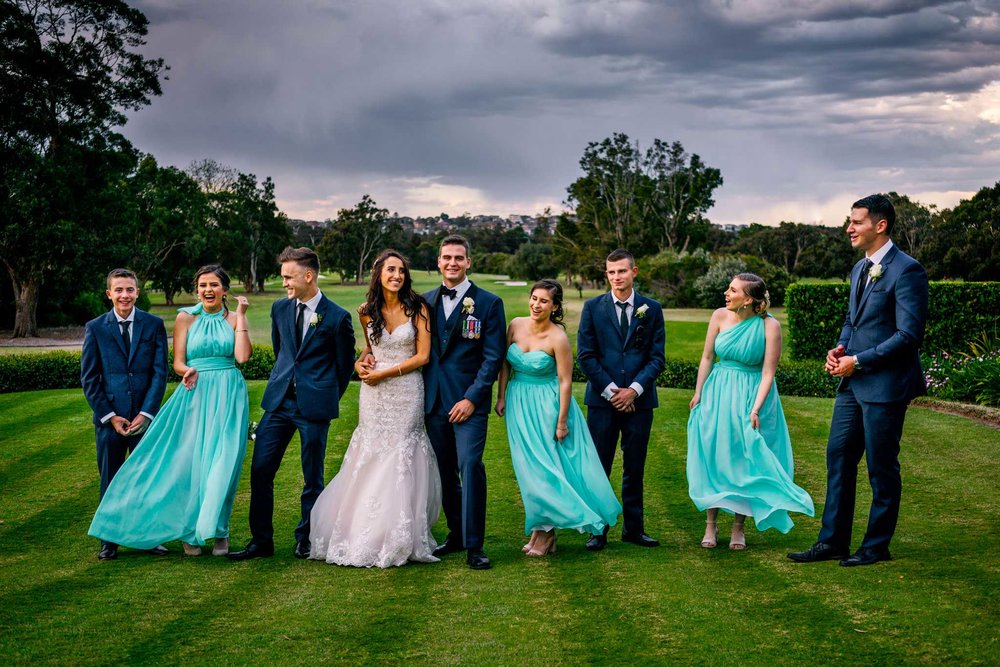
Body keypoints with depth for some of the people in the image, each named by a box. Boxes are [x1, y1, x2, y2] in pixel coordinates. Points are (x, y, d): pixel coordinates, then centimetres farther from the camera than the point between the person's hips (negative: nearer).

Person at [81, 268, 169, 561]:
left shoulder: (154, 325, 3)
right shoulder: (95, 328, 3)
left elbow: (160, 371, 0)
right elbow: (89, 378, 2)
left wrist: (147, 413, -9)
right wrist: (109, 416, -6)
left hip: (145, 416, 0)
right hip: (108, 418, 0)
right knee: (110, 481, 6)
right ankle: (110, 540, 14)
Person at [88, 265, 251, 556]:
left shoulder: (234, 319, 5)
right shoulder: (186, 318, 5)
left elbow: (242, 356, -10)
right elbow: (178, 362, 3)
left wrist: (241, 316, -7)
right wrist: (188, 372, -20)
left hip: (228, 398, 0)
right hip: (195, 394, 0)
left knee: (223, 464, -2)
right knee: (190, 461, 1)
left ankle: (219, 530, 11)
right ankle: (190, 531, 14)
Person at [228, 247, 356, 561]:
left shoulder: (337, 317, -6)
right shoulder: (280, 308, 9)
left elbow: (345, 365, 5)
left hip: (314, 406, -5)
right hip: (279, 402, 5)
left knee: (313, 477, 5)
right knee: (260, 470, 0)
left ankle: (306, 541, 19)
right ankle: (261, 541, 9)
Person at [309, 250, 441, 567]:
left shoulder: (417, 308, -5)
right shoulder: (367, 311, 5)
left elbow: (423, 356, -8)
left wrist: (385, 373, -12)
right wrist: (361, 361, 0)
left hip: (407, 391, -3)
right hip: (374, 396, 3)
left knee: (401, 461, 0)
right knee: (370, 460, 3)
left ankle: (399, 539, 9)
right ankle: (365, 535, 12)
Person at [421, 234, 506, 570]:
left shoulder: (488, 303, 0)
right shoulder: (426, 301, 12)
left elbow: (493, 356, -4)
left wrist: (471, 398, -12)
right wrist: (420, 395, 4)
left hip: (469, 401, -4)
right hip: (434, 401, 4)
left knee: (470, 467, -14)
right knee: (445, 472, 9)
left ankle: (474, 546, -10)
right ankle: (455, 534, 22)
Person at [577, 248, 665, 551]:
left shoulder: (651, 309, 5)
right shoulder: (593, 307, 3)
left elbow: (657, 356, 2)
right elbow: (585, 355, -1)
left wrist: (634, 389, -10)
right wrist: (610, 390, -9)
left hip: (639, 399, 1)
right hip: (602, 399, -1)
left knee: (635, 468, 8)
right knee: (599, 468, 0)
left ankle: (633, 527, 17)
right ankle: (598, 529, 7)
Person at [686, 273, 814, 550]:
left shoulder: (769, 326, -15)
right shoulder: (720, 316, -5)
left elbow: (768, 373, -14)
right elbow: (707, 358, 3)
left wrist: (755, 409, -20)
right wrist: (698, 393, 1)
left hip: (752, 397, -3)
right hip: (717, 395, 3)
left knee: (744, 461, 4)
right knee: (712, 457, 5)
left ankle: (738, 527, 16)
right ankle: (711, 524, 17)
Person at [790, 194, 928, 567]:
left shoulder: (906, 270, -15)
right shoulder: (860, 268, 13)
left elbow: (909, 335, -20)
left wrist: (858, 361, -18)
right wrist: (838, 349, 3)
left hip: (884, 384, -9)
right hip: (853, 382, 9)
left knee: (881, 467, 3)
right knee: (839, 457, 10)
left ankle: (876, 547, 16)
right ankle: (832, 541, 19)